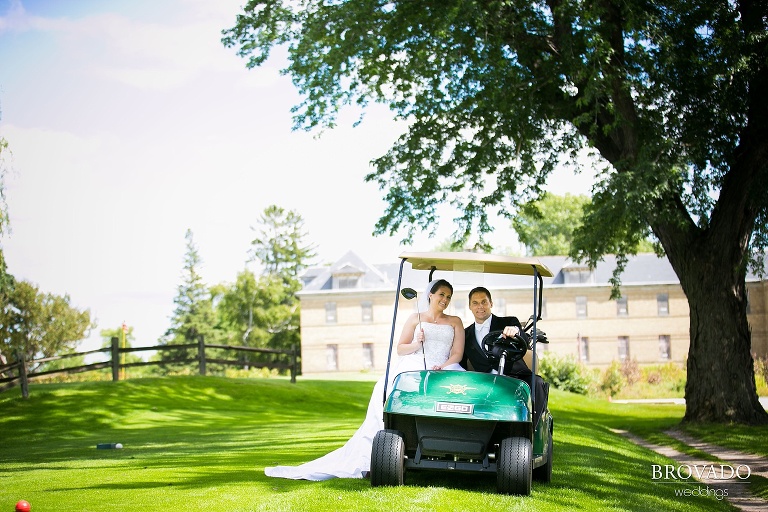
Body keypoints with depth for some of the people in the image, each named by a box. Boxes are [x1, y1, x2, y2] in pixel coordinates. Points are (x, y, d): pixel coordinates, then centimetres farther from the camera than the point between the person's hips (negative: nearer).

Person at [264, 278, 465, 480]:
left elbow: (457, 354, 8)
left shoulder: (455, 322, 18)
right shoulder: (416, 318, 18)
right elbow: (400, 349, 14)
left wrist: (443, 367, -12)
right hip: (413, 368, 1)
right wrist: (416, 344, -6)